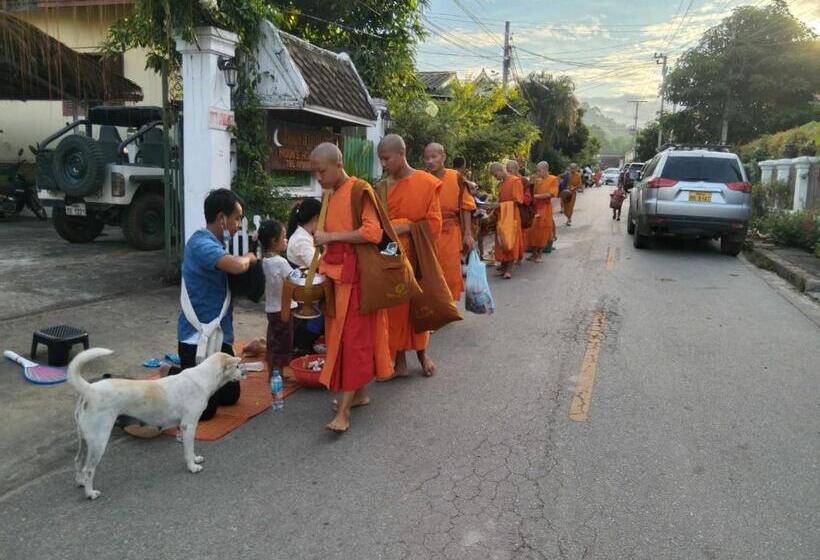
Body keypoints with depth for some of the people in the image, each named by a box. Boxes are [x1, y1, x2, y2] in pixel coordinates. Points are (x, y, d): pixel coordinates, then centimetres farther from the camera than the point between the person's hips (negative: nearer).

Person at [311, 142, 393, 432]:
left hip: (355, 275, -9)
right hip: (338, 273, 9)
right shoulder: (331, 195, 13)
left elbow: (373, 232, -23)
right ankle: (360, 393, 25)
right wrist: (325, 261, 12)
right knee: (341, 335, 13)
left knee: (354, 337, -7)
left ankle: (343, 410, -6)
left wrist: (330, 236, -20)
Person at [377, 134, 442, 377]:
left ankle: (422, 353, 28)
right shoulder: (382, 187, 4)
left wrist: (406, 226, -15)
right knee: (395, 306, 6)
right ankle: (399, 359, 17)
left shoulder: (427, 183, -7)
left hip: (417, 255, -3)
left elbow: (433, 224, -9)